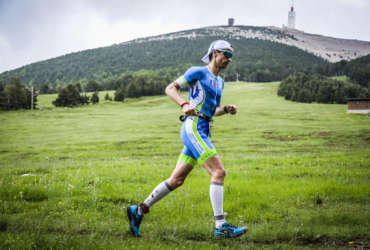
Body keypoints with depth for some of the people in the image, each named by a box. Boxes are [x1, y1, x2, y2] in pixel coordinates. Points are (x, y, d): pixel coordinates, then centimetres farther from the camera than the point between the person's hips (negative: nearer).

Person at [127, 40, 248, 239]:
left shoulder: (220, 81, 21)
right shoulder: (198, 72, -3)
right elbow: (170, 89, -5)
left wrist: (227, 109, 9)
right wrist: (184, 104, -22)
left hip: (203, 133, 9)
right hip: (193, 128, -9)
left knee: (177, 180, 9)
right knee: (219, 172, -16)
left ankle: (138, 211, 19)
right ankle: (221, 227, -16)